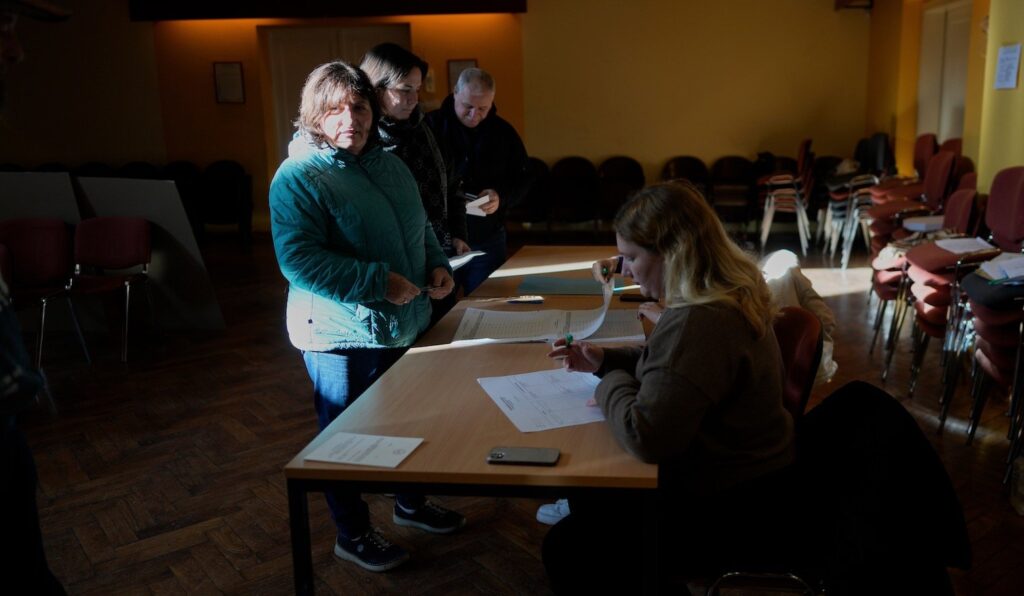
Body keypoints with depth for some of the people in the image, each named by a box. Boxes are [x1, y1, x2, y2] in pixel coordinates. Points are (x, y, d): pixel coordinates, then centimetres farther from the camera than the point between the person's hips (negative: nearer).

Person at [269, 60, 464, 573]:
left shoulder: (391, 164, 8)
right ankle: (353, 535, 30)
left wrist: (437, 264, -1)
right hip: (342, 336, -8)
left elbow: (421, 228, 19)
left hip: (403, 326, 8)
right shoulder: (298, 177, -16)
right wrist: (379, 281, -26)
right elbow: (298, 261, -24)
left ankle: (411, 503, 46)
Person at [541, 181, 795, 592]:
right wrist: (604, 360, 4)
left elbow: (644, 437, -33)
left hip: (722, 510, -10)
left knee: (566, 548, -3)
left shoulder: (699, 322, -33)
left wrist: (611, 384, -15)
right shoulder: (725, 292, 2)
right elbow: (668, 365, 18)